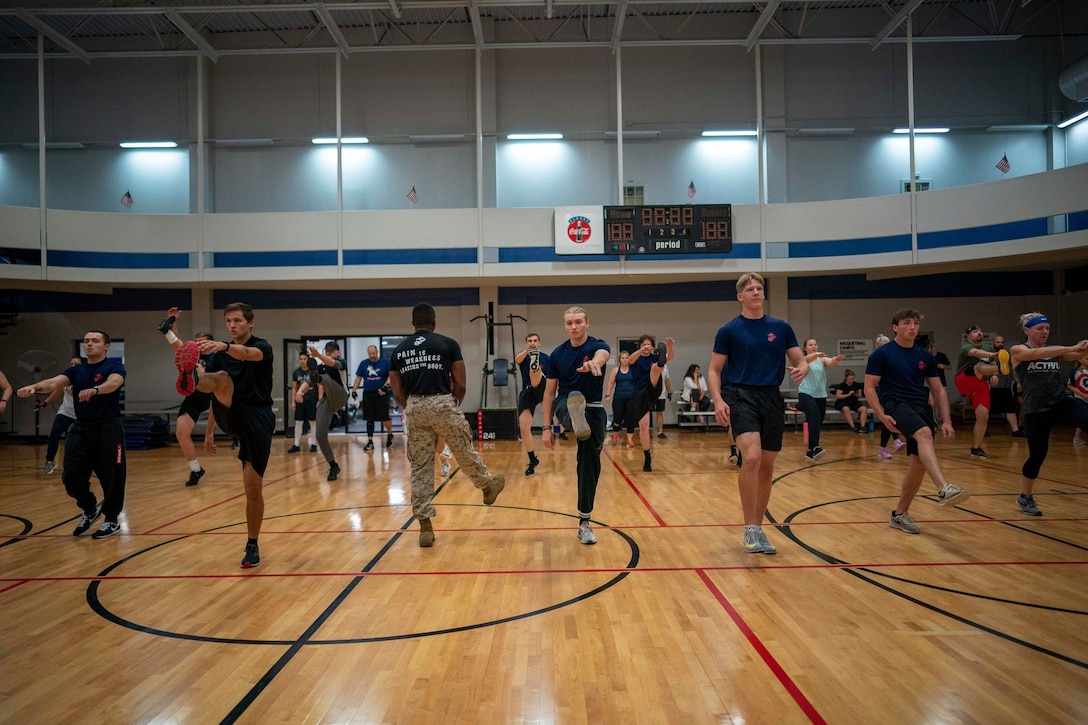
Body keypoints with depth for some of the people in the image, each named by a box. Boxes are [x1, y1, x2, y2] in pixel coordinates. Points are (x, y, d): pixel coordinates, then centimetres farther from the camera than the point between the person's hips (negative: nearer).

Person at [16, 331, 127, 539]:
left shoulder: (114, 366, -5)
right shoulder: (76, 370, 10)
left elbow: (114, 382, -28)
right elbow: (54, 382, -8)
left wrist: (94, 390, -49)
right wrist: (34, 387, -30)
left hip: (108, 428, -5)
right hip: (80, 428, 5)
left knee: (111, 476, 2)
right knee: (71, 476, 3)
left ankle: (112, 520, 21)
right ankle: (90, 510, 30)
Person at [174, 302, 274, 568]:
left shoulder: (262, 346, -1)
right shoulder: (219, 354, 14)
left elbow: (250, 354, -28)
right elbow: (216, 395, 18)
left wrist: (224, 346, -48)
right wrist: (209, 432, 16)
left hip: (258, 418, -3)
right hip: (231, 415, 3)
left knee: (253, 486, -5)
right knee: (222, 379, -29)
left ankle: (252, 545, 12)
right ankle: (191, 380, -67)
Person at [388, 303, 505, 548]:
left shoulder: (399, 350, 11)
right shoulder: (448, 344, 1)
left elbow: (397, 393, 11)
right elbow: (460, 384, 1)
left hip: (414, 408, 3)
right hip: (442, 404, -3)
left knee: (420, 467, 8)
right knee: (465, 453, 18)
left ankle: (425, 526, 10)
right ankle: (488, 486, 43)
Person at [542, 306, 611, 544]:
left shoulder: (598, 346, -9)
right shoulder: (557, 355, -1)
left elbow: (602, 355, -36)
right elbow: (550, 392, 3)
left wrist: (594, 363, -62)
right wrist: (547, 427, -2)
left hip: (593, 410, -1)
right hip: (567, 406, 1)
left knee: (590, 465, 1)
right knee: (574, 399, -37)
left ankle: (584, 523, 14)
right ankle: (577, 423, -74)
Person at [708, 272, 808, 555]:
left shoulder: (781, 327, 9)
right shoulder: (729, 330, 1)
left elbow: (800, 361, 9)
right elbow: (714, 371, 1)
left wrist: (802, 370, -15)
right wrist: (718, 400, -14)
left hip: (772, 399, 4)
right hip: (742, 397, -4)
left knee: (767, 468, 9)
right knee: (751, 458, -23)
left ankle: (757, 528, 23)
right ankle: (749, 529, -11)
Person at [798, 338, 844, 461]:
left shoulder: (822, 359, 9)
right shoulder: (803, 360, 3)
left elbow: (831, 363, -12)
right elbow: (806, 360, -22)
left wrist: (836, 360, -36)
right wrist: (816, 354, -42)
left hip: (821, 395, 5)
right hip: (806, 394, -5)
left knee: (818, 423, 7)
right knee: (815, 417, -27)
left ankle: (810, 452, 20)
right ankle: (815, 447, -37)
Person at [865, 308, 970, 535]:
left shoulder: (925, 356, 13)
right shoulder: (882, 354, -1)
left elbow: (939, 390, 16)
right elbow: (870, 388, -4)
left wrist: (946, 421, 6)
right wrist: (882, 415, -16)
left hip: (920, 407, 6)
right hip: (895, 403, -6)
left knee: (918, 463, 1)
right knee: (924, 434, -34)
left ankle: (900, 514, 16)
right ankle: (944, 489, -48)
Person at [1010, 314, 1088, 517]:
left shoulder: (1055, 350, 9)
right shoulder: (1018, 350, -3)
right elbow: (1037, 353, -25)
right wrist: (1071, 347, -36)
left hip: (1063, 401, 4)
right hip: (1036, 409, -4)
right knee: (1037, 455, 5)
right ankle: (1025, 497, 26)